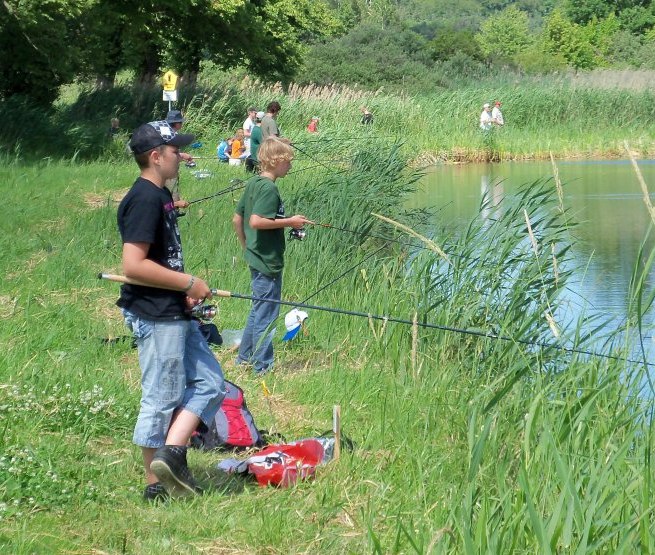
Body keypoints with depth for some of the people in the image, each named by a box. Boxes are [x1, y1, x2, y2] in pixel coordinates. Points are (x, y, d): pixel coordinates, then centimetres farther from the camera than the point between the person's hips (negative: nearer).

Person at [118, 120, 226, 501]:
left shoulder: (160, 195, 12)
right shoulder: (145, 199, -18)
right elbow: (134, 265, -26)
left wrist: (184, 290, 10)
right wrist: (188, 283, -19)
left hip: (173, 313, 10)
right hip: (155, 316, -10)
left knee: (209, 382, 11)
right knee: (162, 398, -2)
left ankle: (173, 453, 4)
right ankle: (157, 484, 7)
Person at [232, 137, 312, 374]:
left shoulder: (252, 183, 9)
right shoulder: (269, 188, -18)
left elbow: (237, 219, 14)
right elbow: (256, 221, -27)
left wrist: (246, 246, 24)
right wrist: (289, 221, -20)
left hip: (255, 256, 10)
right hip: (268, 261, -10)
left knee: (258, 310, 20)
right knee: (266, 314, -2)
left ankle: (245, 357, 28)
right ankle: (263, 366, 4)